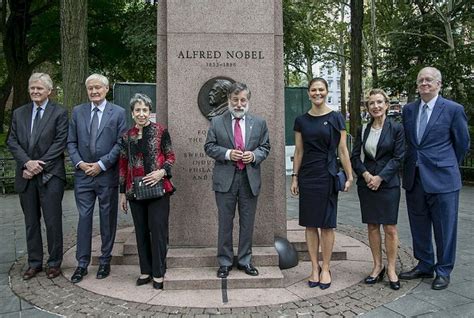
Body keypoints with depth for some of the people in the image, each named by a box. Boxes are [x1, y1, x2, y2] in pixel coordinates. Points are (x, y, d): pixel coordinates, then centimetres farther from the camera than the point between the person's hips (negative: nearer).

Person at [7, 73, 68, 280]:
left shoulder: (59, 113, -2)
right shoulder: (19, 113, 12)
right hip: (26, 176, 5)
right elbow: (12, 142, 6)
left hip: (50, 175, -4)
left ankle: (54, 263, 16)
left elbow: (60, 143, -9)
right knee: (31, 222, 12)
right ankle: (34, 263, 24)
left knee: (52, 221, 2)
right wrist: (27, 162, -10)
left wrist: (39, 165, -13)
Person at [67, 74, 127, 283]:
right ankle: (82, 264, 16)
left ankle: (105, 261, 22)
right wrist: (80, 163, -6)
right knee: (84, 218, 5)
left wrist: (101, 164, -12)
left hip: (107, 175, -2)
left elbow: (120, 144, -6)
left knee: (107, 219, 8)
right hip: (83, 174, 2)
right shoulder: (78, 111, 9)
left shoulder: (118, 112, -1)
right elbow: (71, 142, 8)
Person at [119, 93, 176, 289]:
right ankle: (145, 270, 23)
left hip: (158, 188, -4)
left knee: (158, 229, -2)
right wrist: (122, 192, 11)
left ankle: (158, 273, 10)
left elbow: (171, 156, 2)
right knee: (141, 231, 10)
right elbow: (123, 165, 12)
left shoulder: (161, 131, -1)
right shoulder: (127, 136, 9)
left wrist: (162, 171, -18)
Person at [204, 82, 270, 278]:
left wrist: (254, 155, -12)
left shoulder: (259, 123, 7)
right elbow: (209, 147, 1)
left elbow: (265, 147, 9)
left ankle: (245, 260, 26)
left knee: (247, 223, 10)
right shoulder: (217, 122, 3)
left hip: (250, 179, 2)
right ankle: (225, 262, 22)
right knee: (225, 223, 7)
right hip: (225, 179, -1)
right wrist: (227, 153, -15)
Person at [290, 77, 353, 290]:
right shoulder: (301, 120, 7)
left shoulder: (336, 118, 0)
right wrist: (294, 177, 5)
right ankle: (314, 268, 19)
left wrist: (349, 176, -5)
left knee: (326, 224, 3)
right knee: (310, 224, 7)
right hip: (307, 176, 3)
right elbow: (298, 151, 9)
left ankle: (325, 269, 17)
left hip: (327, 175, -2)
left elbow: (342, 150, -1)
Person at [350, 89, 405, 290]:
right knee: (372, 226, 8)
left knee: (390, 228, 0)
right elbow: (355, 157, 7)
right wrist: (365, 174, -9)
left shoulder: (396, 128, -2)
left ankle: (391, 269, 13)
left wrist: (380, 177, -13)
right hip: (366, 183, 4)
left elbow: (398, 157, -6)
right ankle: (377, 266, 20)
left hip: (388, 184, -3)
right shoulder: (363, 130, 9)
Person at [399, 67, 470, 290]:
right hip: (414, 178, 5)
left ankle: (443, 272, 23)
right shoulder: (408, 110, 7)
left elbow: (462, 143, 3)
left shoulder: (454, 109, -5)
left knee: (444, 228, 7)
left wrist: (448, 166, 10)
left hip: (442, 179, -4)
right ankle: (424, 266, 31)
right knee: (419, 227, 15)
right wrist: (411, 166, 12)